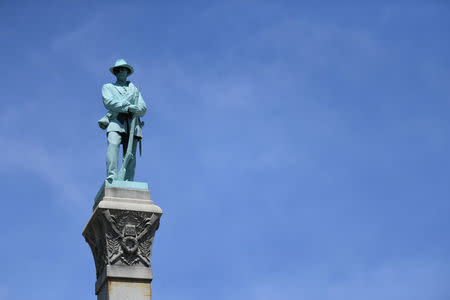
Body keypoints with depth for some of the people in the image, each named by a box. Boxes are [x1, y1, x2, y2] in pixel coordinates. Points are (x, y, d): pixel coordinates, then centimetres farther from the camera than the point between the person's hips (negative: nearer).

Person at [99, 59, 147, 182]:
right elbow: (108, 102, 1)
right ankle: (112, 176, -42)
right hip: (115, 121, -2)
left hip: (132, 123, 2)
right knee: (113, 145, -30)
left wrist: (135, 109, -7)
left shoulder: (134, 89, 31)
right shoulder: (108, 87, 23)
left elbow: (143, 109, 18)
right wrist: (128, 107, -11)